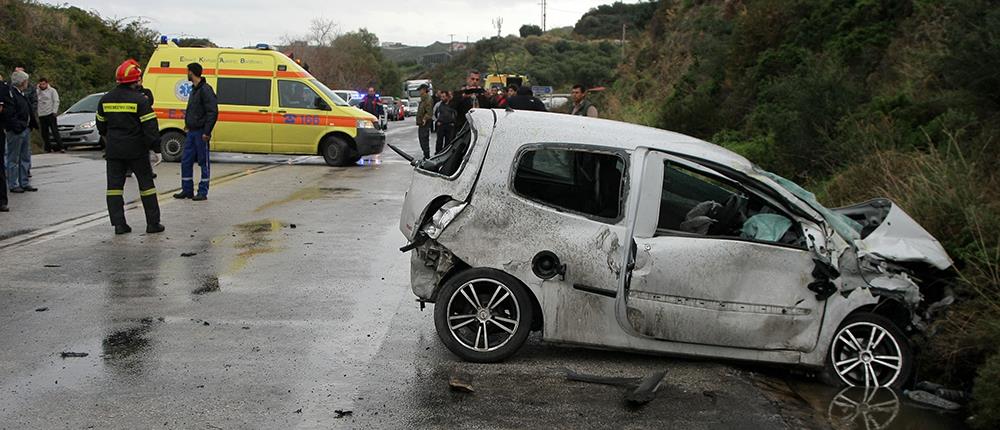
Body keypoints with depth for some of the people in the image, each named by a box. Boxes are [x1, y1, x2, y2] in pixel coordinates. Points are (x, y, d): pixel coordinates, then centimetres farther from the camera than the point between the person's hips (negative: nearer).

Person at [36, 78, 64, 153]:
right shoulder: (38, 92, 13)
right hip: (41, 115, 4)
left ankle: (60, 147, -12)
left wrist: (54, 111, -11)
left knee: (55, 131, -10)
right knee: (44, 133, 4)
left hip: (50, 114, -4)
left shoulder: (52, 90, 4)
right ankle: (48, 148, 10)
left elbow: (56, 101, -3)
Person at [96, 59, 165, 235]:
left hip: (114, 150, 4)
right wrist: (156, 148, -9)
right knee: (146, 184, 6)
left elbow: (101, 125, 18)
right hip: (136, 150, -4)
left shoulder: (105, 100, 6)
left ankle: (119, 224, 2)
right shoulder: (139, 100, -12)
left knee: (114, 185, 7)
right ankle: (153, 223, 8)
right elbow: (150, 127, -15)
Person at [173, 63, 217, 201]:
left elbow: (213, 112, -18)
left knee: (204, 163, 0)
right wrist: (188, 123, 15)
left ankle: (203, 192, 6)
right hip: (191, 132, 9)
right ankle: (187, 190, 18)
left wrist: (207, 132, -20)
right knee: (186, 161, 10)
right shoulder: (194, 89, 16)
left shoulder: (205, 89, -13)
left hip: (201, 132, -9)